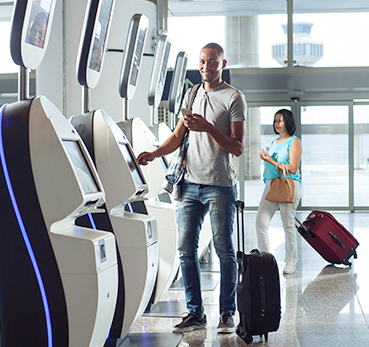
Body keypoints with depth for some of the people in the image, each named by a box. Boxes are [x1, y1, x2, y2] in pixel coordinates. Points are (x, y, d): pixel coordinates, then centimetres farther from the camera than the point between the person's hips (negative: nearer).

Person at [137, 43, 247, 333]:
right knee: (186, 250, 3)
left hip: (220, 186, -5)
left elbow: (238, 148, -6)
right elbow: (178, 137, 19)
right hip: (190, 183, 5)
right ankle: (195, 313, 12)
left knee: (225, 251, 1)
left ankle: (227, 314, 11)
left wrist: (208, 128, -18)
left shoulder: (234, 98, -1)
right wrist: (154, 153, 3)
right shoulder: (191, 95, 17)